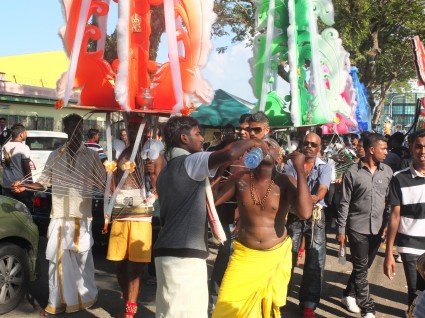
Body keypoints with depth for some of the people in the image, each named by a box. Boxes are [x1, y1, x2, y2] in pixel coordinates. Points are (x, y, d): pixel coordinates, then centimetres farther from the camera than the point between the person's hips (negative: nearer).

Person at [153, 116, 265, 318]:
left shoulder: (167, 171, 19)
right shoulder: (189, 162, -10)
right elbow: (229, 153, -25)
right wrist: (254, 142, -7)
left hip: (171, 252, 9)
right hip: (183, 255, -9)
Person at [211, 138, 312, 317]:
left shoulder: (285, 182, -11)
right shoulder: (241, 178, -6)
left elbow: (305, 213, -27)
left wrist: (300, 169, -24)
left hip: (276, 255, 0)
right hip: (244, 255, 1)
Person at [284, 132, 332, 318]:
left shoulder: (325, 167, 0)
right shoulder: (291, 164, 1)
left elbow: (322, 189, -17)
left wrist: (315, 198, -38)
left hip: (315, 215, 0)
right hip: (293, 213, 0)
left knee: (316, 259, 0)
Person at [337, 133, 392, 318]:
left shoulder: (388, 172, 3)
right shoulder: (353, 172, -8)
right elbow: (344, 203, -5)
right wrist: (341, 230, -6)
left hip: (378, 228, 4)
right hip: (357, 228, -4)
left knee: (364, 266, 15)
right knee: (361, 268, 2)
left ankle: (349, 294, 34)